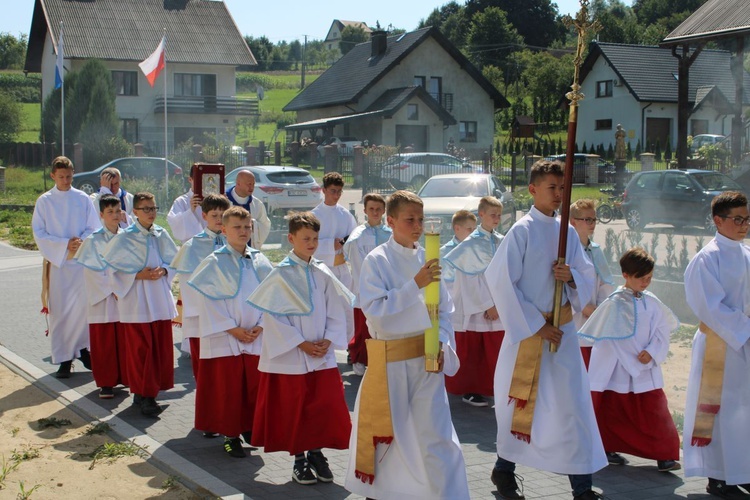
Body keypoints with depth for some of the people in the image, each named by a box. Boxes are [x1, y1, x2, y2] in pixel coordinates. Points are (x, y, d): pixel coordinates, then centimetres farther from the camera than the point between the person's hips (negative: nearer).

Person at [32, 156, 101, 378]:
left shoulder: (83, 199, 5)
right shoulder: (44, 201, 2)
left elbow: (94, 228, 5)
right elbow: (39, 234, -1)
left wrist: (81, 241, -15)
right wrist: (65, 244, -14)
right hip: (57, 261, -1)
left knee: (86, 306, 0)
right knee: (59, 310, -1)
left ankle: (83, 348, 17)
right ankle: (64, 358, 6)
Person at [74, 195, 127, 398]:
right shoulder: (93, 240, -5)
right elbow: (92, 272, -8)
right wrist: (112, 290, -13)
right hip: (103, 301, -3)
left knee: (126, 341, 9)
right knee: (104, 342, 2)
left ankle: (126, 376, 23)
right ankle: (106, 382, 11)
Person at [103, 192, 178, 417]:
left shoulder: (161, 235, 5)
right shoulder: (124, 238, -8)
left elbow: (174, 261, 12)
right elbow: (112, 267, -7)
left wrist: (163, 271, -8)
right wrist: (138, 275, -15)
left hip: (161, 299, 5)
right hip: (136, 300, -5)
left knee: (161, 346, 7)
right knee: (141, 349, -2)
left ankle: (152, 390, 21)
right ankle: (143, 394, 7)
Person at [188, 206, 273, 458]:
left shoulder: (259, 261, 5)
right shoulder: (214, 262, -7)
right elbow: (206, 299, -10)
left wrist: (261, 325, -6)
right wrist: (232, 329, -13)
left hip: (256, 336, 4)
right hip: (224, 338, -4)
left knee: (254, 386, 8)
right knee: (227, 388, 2)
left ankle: (249, 428, 27)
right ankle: (230, 435, 15)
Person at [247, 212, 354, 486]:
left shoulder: (323, 274, 3)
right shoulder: (281, 274, -9)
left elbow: (336, 310, 7)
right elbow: (274, 316, -11)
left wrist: (328, 340, -7)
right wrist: (301, 344, -14)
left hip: (322, 355, 4)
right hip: (290, 357, -4)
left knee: (326, 406, 5)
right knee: (294, 409, 5)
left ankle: (316, 453, 23)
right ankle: (299, 459, 20)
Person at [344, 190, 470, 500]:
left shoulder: (427, 259, 4)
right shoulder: (377, 261, -8)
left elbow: (444, 310, 10)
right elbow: (374, 310, -19)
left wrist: (442, 345, -5)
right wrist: (415, 285, -23)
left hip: (427, 358, 2)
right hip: (389, 360, -2)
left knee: (437, 434, -1)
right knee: (384, 431, 13)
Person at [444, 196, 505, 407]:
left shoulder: (500, 241, 7)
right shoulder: (472, 243, -8)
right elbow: (472, 278, -11)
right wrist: (488, 305, -12)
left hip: (497, 305, 5)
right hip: (474, 306, -5)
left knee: (495, 351, 5)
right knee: (471, 352, 5)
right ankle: (469, 390, 16)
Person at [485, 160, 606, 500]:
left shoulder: (567, 232, 6)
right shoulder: (522, 230, -10)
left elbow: (588, 275, 13)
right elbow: (501, 282, -14)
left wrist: (573, 277, -12)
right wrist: (536, 325, -14)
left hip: (562, 329, 5)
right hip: (528, 329, -5)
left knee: (573, 403, 3)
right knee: (521, 404, 7)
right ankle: (504, 470, 28)